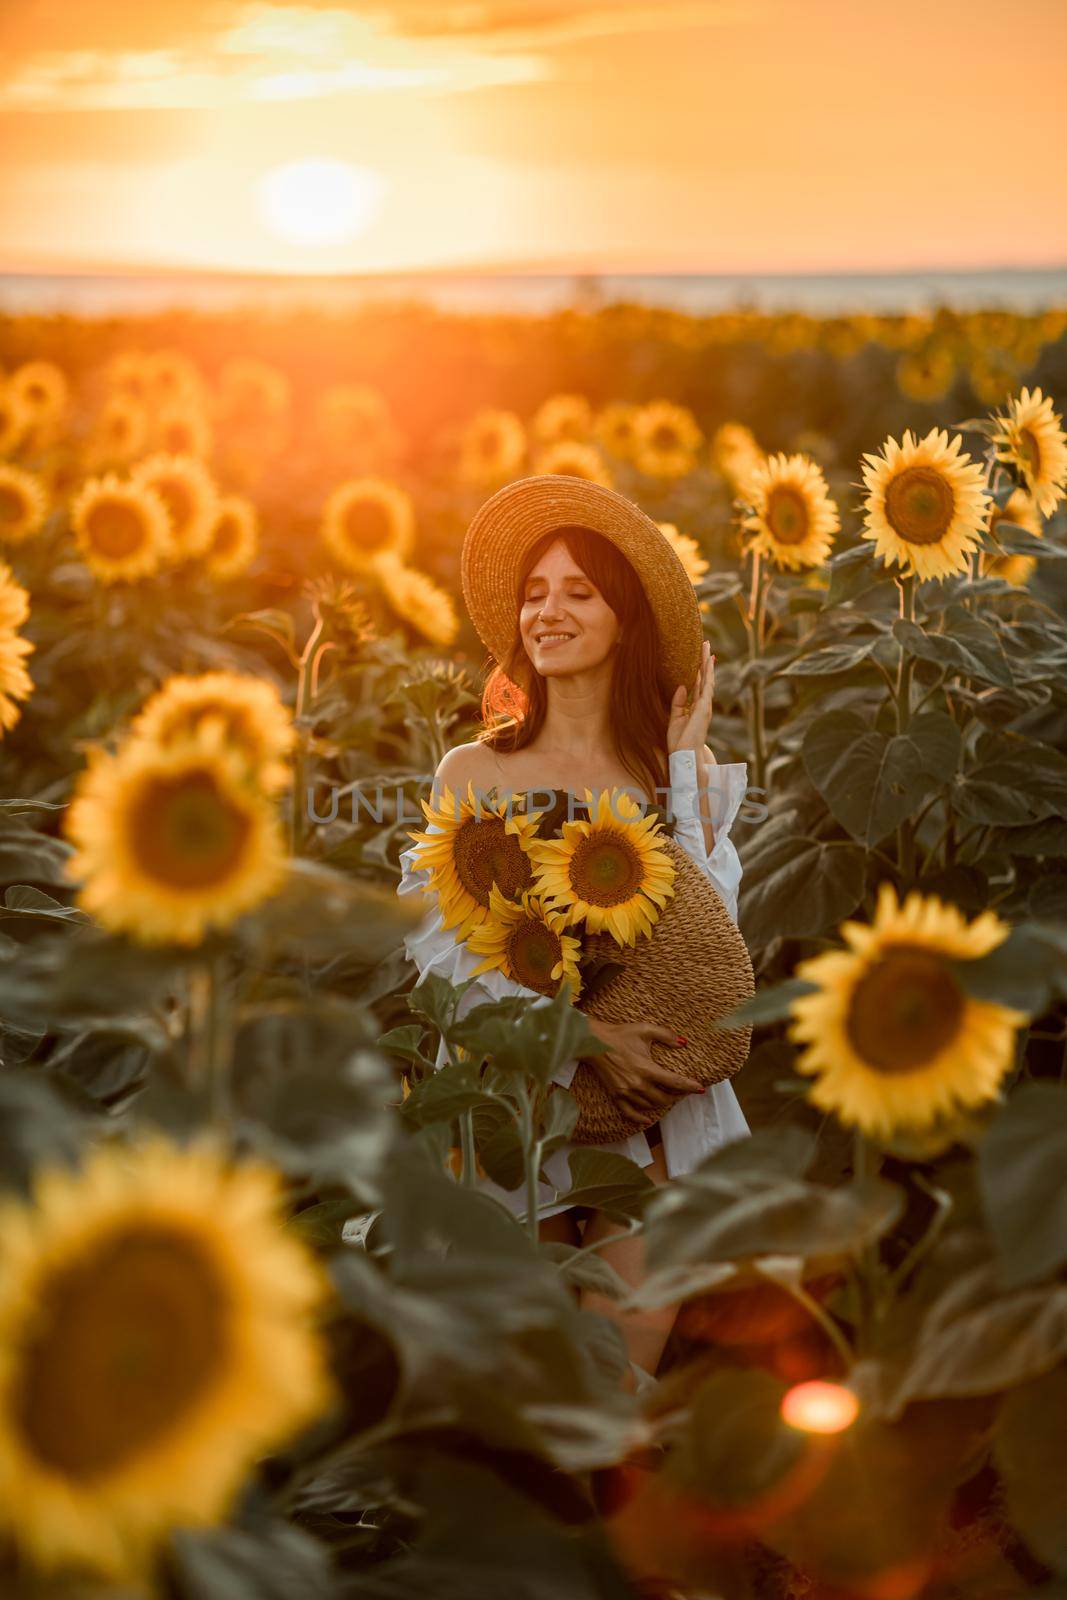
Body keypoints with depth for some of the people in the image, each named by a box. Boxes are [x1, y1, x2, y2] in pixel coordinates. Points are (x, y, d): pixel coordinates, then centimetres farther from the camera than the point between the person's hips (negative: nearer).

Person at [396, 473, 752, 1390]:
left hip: (655, 1114, 1)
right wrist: (585, 1032, -18)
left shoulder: (685, 768, 8)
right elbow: (443, 944, -6)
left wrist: (684, 764, -3)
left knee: (617, 1372, -10)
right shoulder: (473, 772, 4)